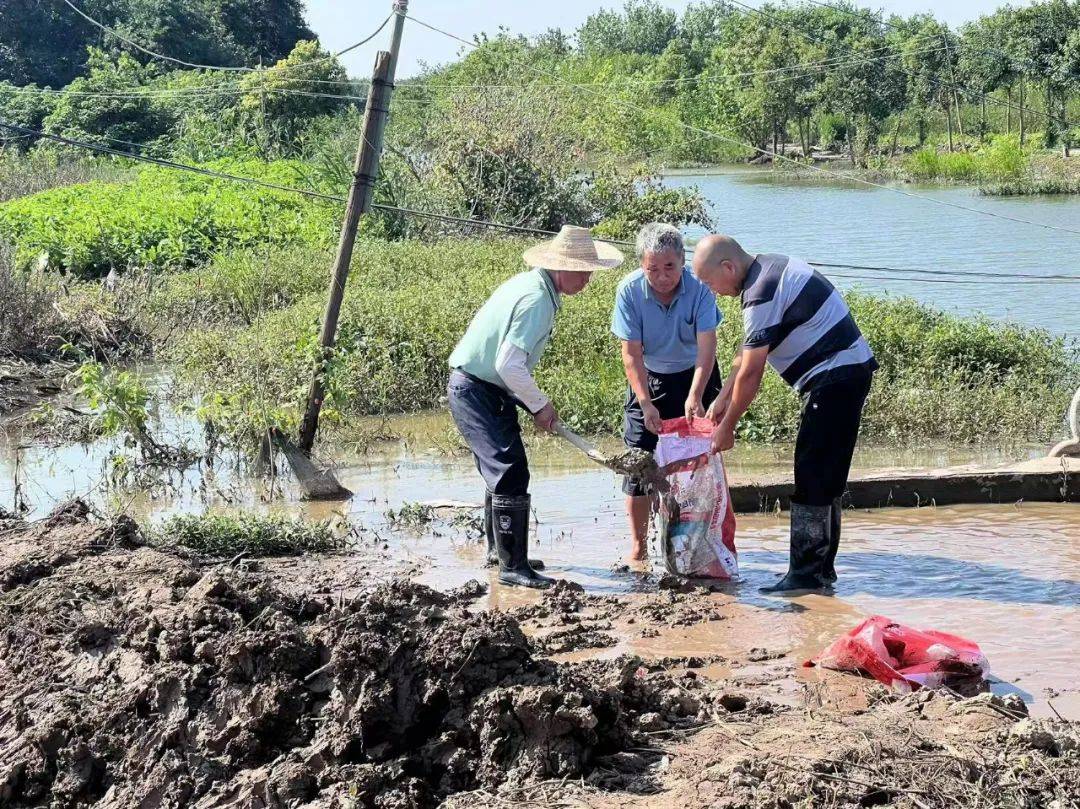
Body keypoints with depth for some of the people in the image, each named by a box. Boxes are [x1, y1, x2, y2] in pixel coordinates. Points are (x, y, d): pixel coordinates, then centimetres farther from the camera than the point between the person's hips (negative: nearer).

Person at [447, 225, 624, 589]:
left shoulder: (531, 283, 8)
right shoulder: (537, 300, -23)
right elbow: (509, 365, -29)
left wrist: (535, 402, 17)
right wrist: (540, 405, -16)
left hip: (486, 390, 11)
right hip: (475, 391, -11)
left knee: (500, 469, 22)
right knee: (512, 473, -13)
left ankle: (498, 548, 36)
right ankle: (512, 566, -11)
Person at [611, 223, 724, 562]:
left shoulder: (699, 286, -24)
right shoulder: (629, 291, -22)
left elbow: (706, 346, -29)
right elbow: (632, 354, -19)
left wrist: (694, 397, -42)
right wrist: (646, 404, -28)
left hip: (695, 377, 0)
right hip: (648, 380, 1)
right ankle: (637, 544, 9)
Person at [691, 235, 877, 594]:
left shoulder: (762, 295, -18)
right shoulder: (772, 268, 13)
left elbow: (750, 373, -16)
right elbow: (747, 350, 19)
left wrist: (727, 426, -6)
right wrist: (723, 399, 17)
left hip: (835, 378, -10)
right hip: (852, 370, 10)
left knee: (812, 478, -8)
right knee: (826, 479, 14)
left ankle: (806, 573, -5)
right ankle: (822, 568, 20)